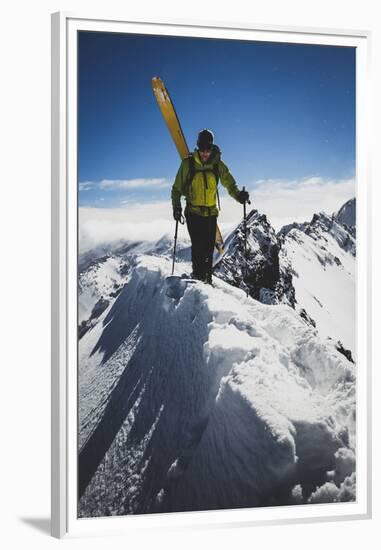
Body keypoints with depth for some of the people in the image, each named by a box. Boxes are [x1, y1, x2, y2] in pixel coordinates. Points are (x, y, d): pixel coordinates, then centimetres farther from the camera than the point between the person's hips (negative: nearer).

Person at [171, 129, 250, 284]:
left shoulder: (217, 164, 1)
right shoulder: (188, 164, -4)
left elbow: (229, 183, 2)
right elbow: (177, 188, 2)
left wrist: (238, 195, -18)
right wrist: (176, 207, -8)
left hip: (211, 212, 3)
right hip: (193, 212, -2)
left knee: (209, 248, 5)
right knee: (198, 246, -12)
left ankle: (207, 278, 15)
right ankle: (198, 276, -5)